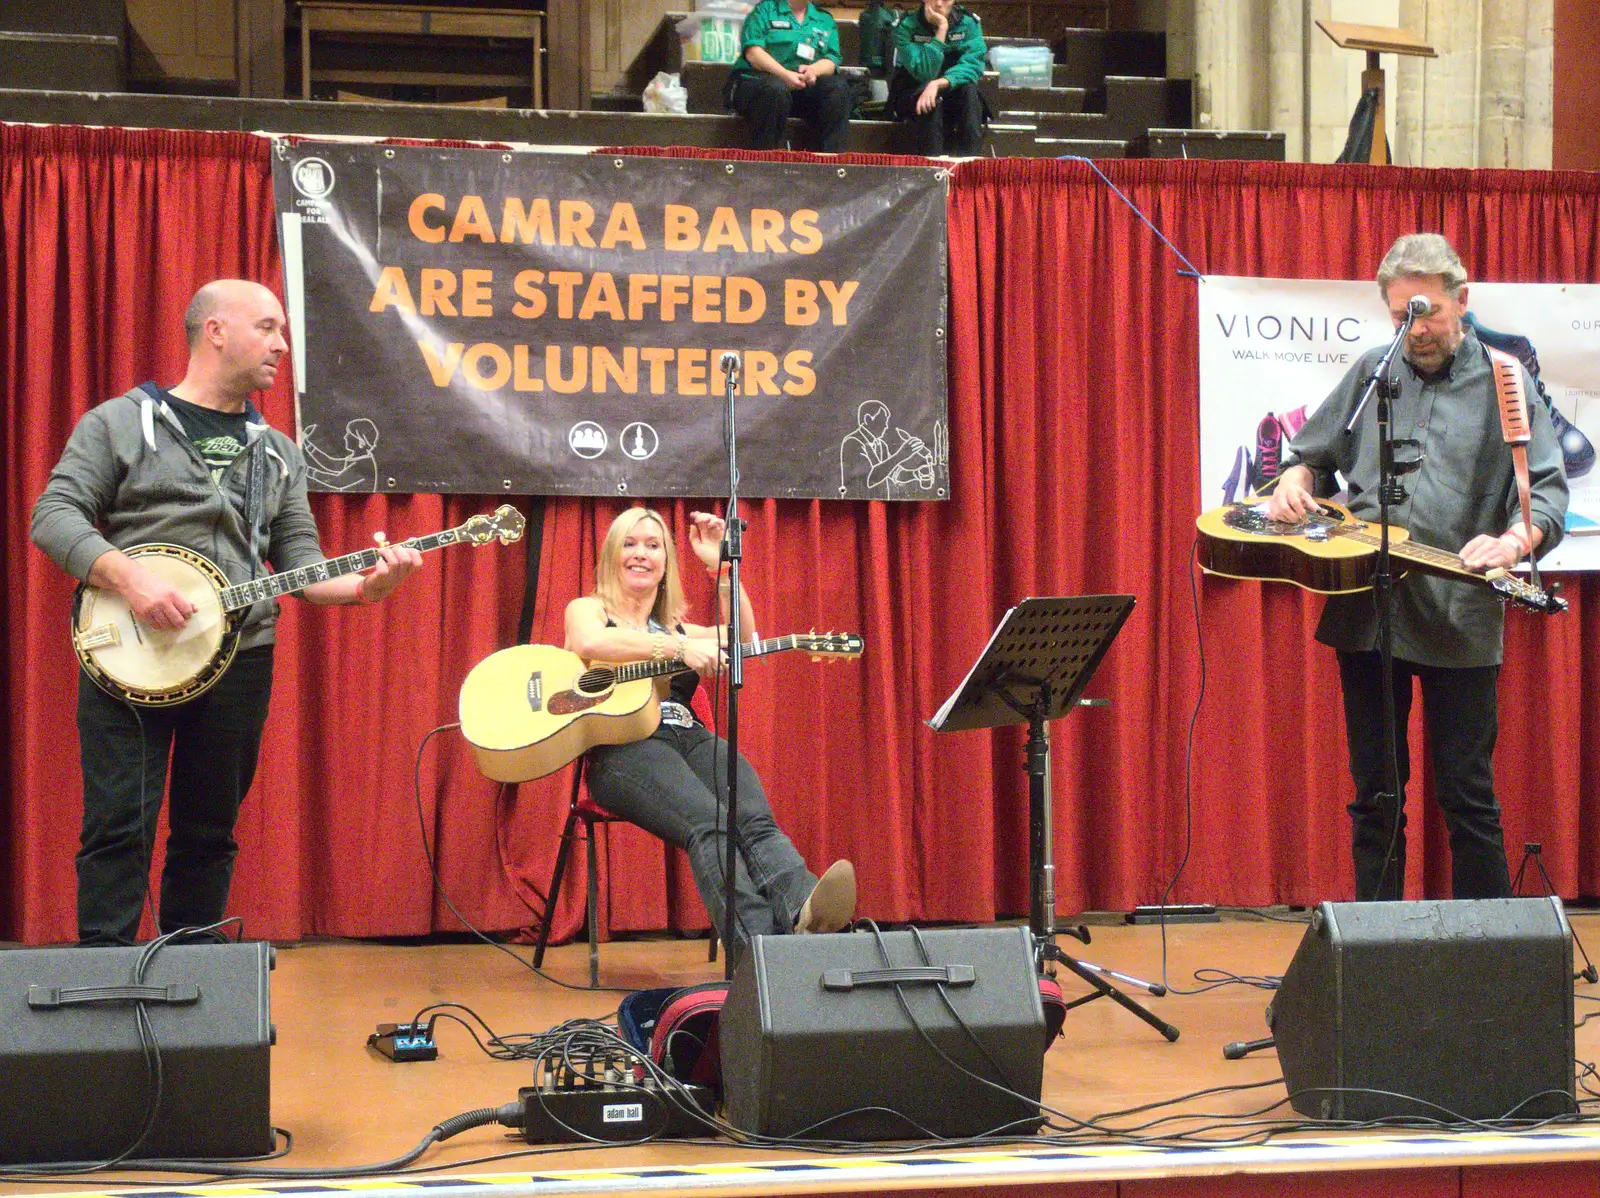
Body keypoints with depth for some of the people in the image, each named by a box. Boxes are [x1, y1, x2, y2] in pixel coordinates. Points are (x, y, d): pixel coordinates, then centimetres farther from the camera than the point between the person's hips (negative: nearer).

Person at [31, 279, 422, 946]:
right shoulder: (120, 424, 3)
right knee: (119, 829, -8)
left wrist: (361, 588, -9)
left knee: (209, 835, 8)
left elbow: (300, 561, 12)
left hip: (238, 663, 5)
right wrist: (129, 578, -21)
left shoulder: (277, 454, 17)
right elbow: (54, 515, -5)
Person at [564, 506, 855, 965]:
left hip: (694, 741, 5)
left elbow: (742, 640, 14)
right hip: (625, 746, -5)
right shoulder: (588, 609, 18)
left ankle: (803, 913, -61)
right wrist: (678, 648, -15)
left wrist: (720, 567, 8)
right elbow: (589, 642, -8)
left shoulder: (677, 628, 32)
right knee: (709, 824, -36)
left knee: (755, 820, -30)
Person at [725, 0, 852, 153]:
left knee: (838, 87, -23)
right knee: (776, 89, -38)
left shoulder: (825, 20, 18)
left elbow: (831, 60, 6)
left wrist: (813, 70, -20)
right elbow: (753, 52, -8)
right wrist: (785, 74, -23)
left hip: (804, 87, 4)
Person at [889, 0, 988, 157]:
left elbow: (973, 64, -22)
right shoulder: (906, 26, -13)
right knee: (931, 100, -35)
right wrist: (941, 29, -28)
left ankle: (968, 160, -34)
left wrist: (939, 84, -37)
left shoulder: (969, 23, -7)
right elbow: (924, 73, -25)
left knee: (969, 90, -30)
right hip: (911, 95, -2)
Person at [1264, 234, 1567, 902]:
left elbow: (1547, 491, -6)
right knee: (1375, 795, 9)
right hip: (1367, 613, 3)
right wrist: (1294, 481, 0)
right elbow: (1311, 450, 23)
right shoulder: (1371, 372, 12)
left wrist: (1512, 540, -26)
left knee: (1467, 797, -1)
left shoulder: (1504, 383, 2)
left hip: (1461, 619, -3)